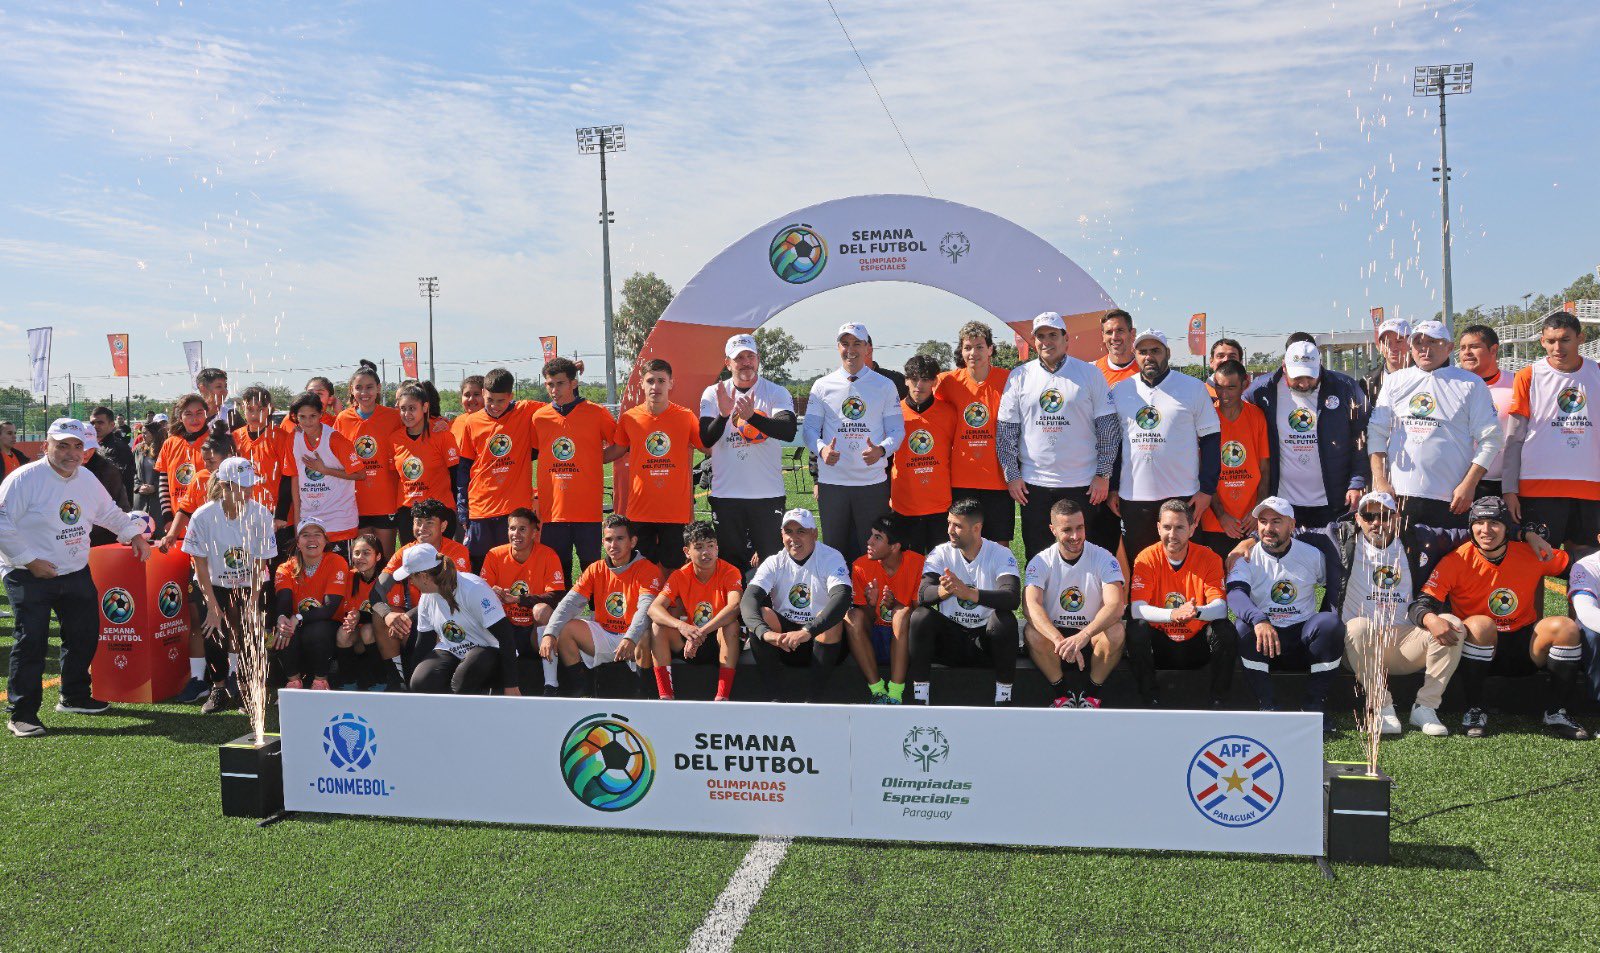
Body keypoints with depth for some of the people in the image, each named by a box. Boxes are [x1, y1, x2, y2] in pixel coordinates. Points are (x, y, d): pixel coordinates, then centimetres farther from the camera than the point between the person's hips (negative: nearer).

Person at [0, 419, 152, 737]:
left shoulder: (87, 480, 7)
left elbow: (109, 513, 24)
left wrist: (133, 533, 12)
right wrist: (30, 560, -19)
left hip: (76, 573, 7)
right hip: (29, 577, -7)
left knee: (84, 636, 13)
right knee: (31, 642, -8)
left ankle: (75, 696, 31)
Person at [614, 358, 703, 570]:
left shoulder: (686, 417, -2)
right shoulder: (629, 418, 1)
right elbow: (618, 450, 17)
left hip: (676, 510, -1)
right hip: (640, 510, 1)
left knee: (672, 568, 5)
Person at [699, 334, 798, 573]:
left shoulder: (777, 393, 1)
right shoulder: (713, 394, 6)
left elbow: (789, 431, -16)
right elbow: (706, 440, -4)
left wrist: (752, 416, -31)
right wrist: (723, 415, -23)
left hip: (768, 493, -1)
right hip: (725, 493, 1)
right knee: (731, 563, 8)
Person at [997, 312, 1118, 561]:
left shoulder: (1090, 374, 2)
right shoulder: (1019, 376, 5)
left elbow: (1108, 428, 2)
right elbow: (1006, 430, 5)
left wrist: (1103, 475, -3)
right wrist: (1011, 475, -1)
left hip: (1082, 484, -1)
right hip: (1033, 484, 1)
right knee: (1036, 557, 6)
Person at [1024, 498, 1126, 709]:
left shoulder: (1103, 558, -11)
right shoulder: (1041, 562, -9)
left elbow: (1116, 605, -25)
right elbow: (1030, 605, -25)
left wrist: (1084, 635, -44)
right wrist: (1059, 640, -43)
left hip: (1093, 636, 0)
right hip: (1053, 632, 0)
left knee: (1116, 632, -32)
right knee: (1032, 634, -31)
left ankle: (1092, 693, -8)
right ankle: (1061, 692, -7)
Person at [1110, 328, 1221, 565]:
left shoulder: (1193, 388, 1)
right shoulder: (1120, 391, 9)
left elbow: (1211, 439, 1)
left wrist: (1207, 489, -6)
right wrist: (1112, 488, 9)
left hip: (1182, 496, -2)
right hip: (1132, 497, 2)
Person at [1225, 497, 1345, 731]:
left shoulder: (1312, 554, 4)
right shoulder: (1246, 557, -4)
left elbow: (1336, 587, 15)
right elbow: (1235, 593, -22)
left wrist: (1325, 627, -4)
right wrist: (1259, 621, -43)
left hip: (1303, 637, 2)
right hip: (1263, 641, -1)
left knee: (1330, 624, -27)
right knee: (1244, 629, -32)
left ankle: (1314, 705, -17)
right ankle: (1267, 706, -24)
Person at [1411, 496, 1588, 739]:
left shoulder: (1531, 554, -5)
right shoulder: (1457, 561, -12)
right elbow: (1421, 604, -20)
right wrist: (1430, 619, -43)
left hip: (1524, 650, 3)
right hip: (1479, 646, -3)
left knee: (1566, 627, -21)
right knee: (1480, 624, -33)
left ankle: (1556, 713, -7)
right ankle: (1474, 711, -20)